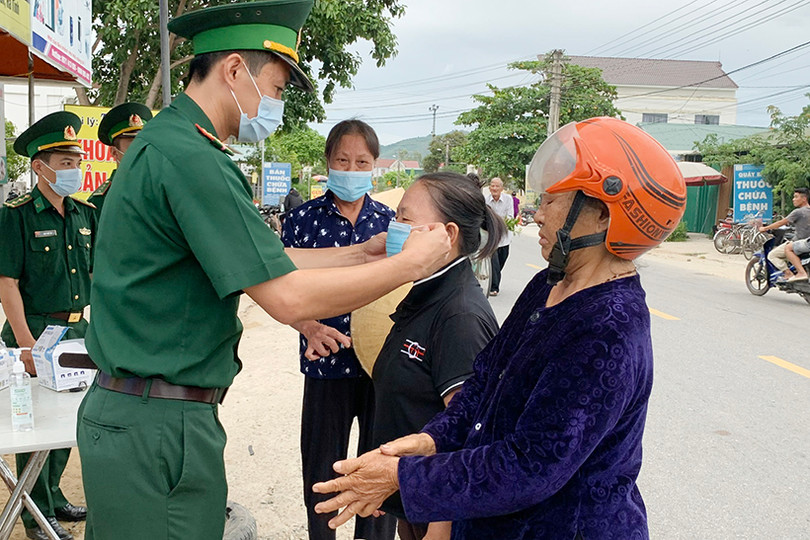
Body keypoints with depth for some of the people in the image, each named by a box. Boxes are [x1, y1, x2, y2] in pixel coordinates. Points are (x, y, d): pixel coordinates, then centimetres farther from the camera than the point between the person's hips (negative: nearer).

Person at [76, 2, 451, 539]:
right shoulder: (190, 158, -22)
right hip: (159, 427, -10)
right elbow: (287, 298, -25)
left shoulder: (162, 142, 11)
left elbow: (259, 260, 13)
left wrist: (361, 253, 10)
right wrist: (411, 263, -15)